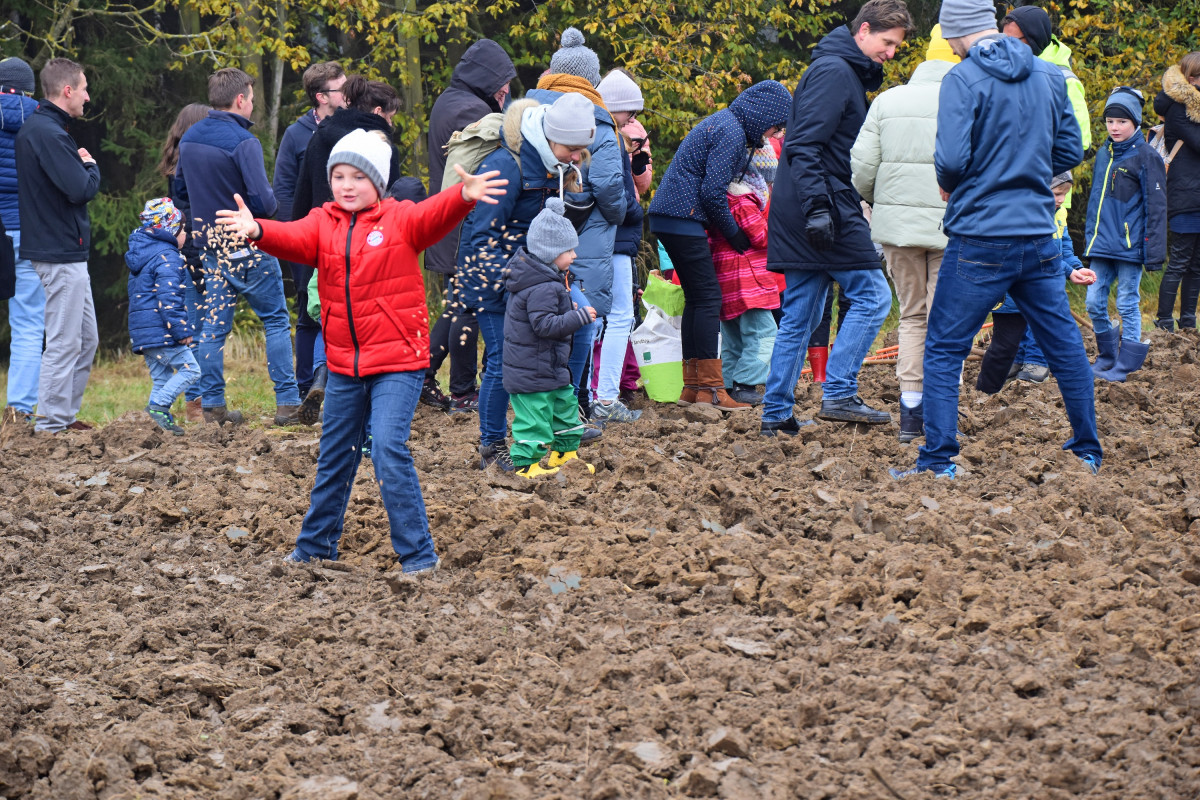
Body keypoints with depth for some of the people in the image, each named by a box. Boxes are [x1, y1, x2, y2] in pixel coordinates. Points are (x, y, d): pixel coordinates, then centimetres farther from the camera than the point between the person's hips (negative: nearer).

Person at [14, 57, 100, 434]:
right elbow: (80, 189, -23)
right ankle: (52, 425, -2)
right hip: (60, 255, -11)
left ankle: (65, 414, 22)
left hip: (69, 254, 11)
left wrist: (82, 166, 1)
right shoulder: (48, 133, -19)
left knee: (86, 339, 16)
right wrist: (90, 166, -6)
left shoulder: (33, 129, 15)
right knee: (63, 344, -6)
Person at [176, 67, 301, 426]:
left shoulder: (189, 139, 5)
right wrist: (270, 201, -1)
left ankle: (212, 404, 8)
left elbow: (181, 190, 17)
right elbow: (263, 201, -23)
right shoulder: (242, 141, -19)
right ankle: (287, 403, 1)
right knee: (276, 320, 3)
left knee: (214, 325, 10)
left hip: (211, 245, 6)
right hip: (247, 247, -6)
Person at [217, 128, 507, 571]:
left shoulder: (400, 220, -4)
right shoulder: (323, 225, 5)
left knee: (388, 449, -17)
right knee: (334, 456, 18)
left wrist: (463, 197, -47)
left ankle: (417, 552, -9)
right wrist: (257, 230, -37)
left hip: (397, 360, -5)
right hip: (344, 364, 5)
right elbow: (293, 238, -14)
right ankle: (315, 546, 34)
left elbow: (434, 215, -24)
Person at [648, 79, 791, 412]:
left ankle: (693, 385, 13)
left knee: (697, 299, 12)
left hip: (668, 218, 11)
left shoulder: (723, 123, 19)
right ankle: (710, 387, -9)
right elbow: (712, 191, -18)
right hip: (684, 219, -11)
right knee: (708, 299, -9)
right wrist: (733, 232, -5)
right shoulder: (731, 132, -13)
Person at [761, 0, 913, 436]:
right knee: (872, 294, -6)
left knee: (798, 316, 9)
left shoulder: (848, 73, 20)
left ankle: (776, 413, 9)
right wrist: (817, 207, -26)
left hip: (799, 216, 10)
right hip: (826, 207, -10)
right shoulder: (834, 72, -11)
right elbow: (805, 145, -20)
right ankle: (839, 395, -10)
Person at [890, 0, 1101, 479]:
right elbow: (1070, 151, 12)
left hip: (980, 239, -5)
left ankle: (938, 461, -2)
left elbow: (951, 158, -19)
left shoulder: (963, 79, -11)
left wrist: (948, 186, 2)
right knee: (1064, 344, 15)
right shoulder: (1049, 76, 7)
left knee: (944, 350, 3)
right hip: (1039, 235, 5)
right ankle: (1087, 453, 22)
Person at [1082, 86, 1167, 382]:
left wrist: (1154, 251, -12)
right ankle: (1106, 357, 22)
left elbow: (1156, 207, -8)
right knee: (1094, 303, 7)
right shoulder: (1103, 155, 11)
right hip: (1101, 246, 6)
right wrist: (1089, 236, 18)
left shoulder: (1146, 157, -7)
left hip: (1130, 246, -6)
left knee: (1128, 305, 1)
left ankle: (1125, 365, 7)